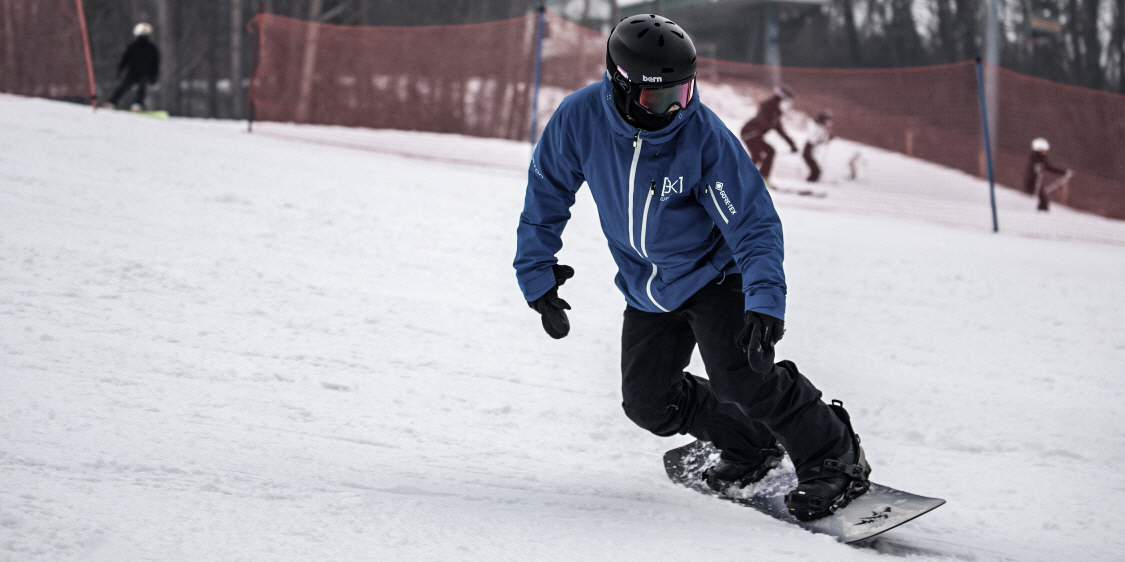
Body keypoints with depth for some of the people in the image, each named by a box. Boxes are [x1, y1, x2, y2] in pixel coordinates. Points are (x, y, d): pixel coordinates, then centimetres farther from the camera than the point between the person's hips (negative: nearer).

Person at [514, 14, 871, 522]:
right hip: (645, 287, 5)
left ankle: (835, 460, -10)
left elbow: (754, 223, -23)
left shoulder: (704, 136, -27)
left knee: (740, 376, -23)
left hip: (711, 271, -5)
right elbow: (546, 195, -2)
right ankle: (753, 446, 25)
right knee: (649, 401, 4)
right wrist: (538, 276, 0)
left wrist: (765, 300, -37)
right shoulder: (579, 120, -20)